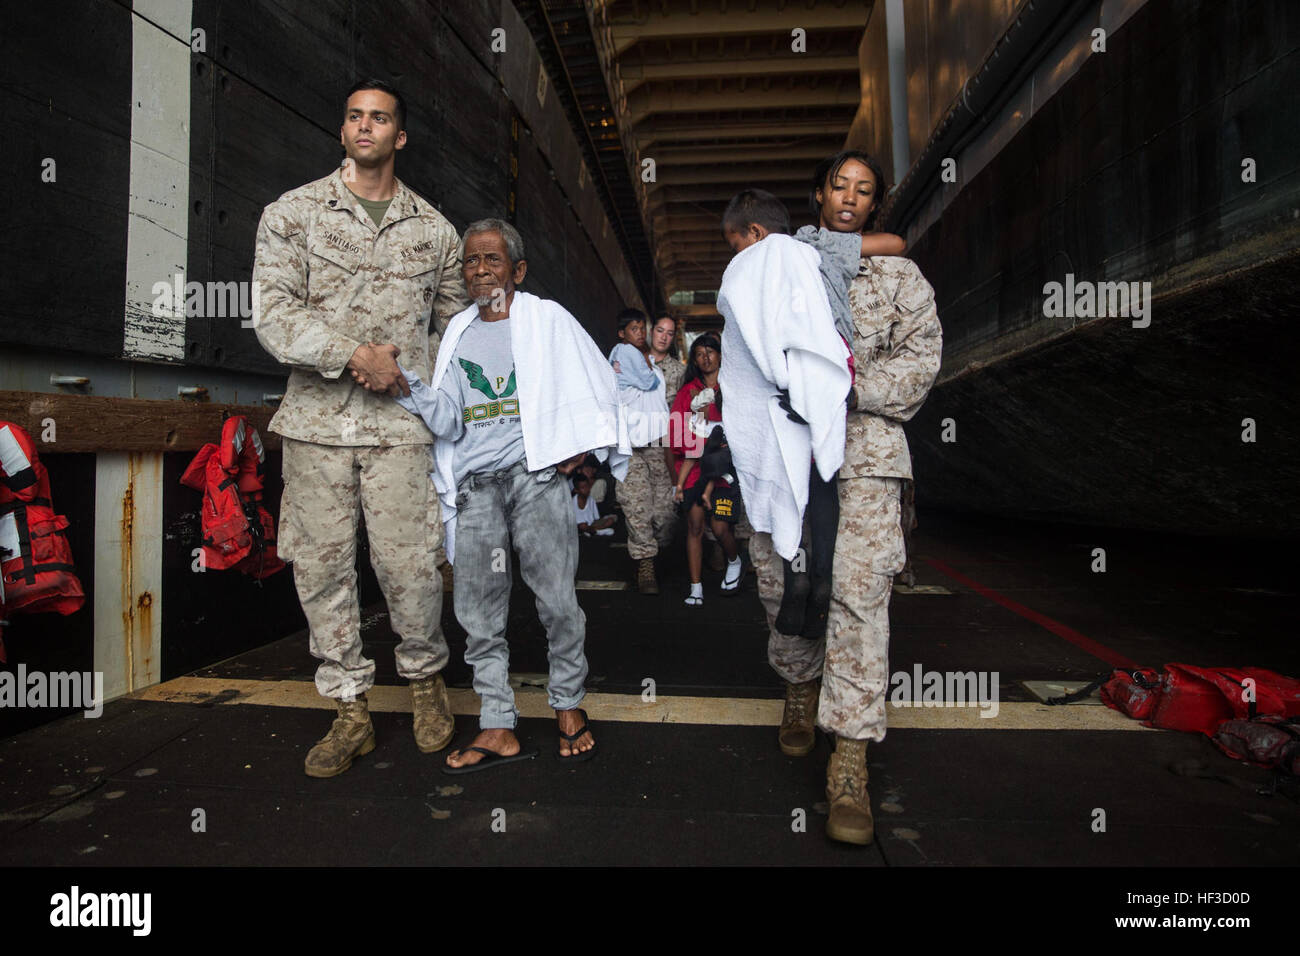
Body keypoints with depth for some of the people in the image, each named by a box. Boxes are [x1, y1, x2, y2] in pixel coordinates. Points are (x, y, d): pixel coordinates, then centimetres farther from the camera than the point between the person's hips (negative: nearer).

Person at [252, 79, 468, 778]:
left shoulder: (434, 230, 12)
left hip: (398, 423, -1)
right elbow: (273, 313, -2)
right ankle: (350, 712, 18)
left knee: (408, 563, -6)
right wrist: (355, 354, -13)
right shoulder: (292, 213, 8)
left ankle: (426, 677, 22)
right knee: (320, 566, 3)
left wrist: (418, 379, 5)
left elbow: (451, 324, 19)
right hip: (316, 419, 1)